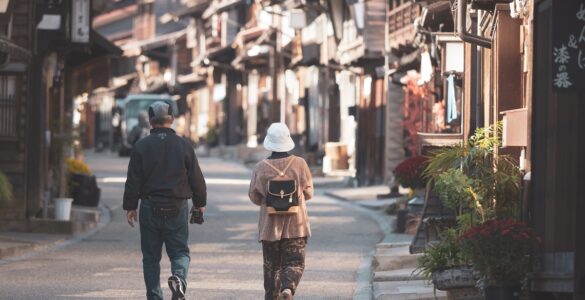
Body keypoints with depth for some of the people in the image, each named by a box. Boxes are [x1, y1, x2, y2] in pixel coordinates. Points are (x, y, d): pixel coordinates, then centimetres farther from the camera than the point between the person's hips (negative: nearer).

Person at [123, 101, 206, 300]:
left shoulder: (141, 147, -3)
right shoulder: (184, 146, 0)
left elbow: (133, 181, -2)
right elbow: (197, 179, 4)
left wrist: (130, 207, 7)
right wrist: (200, 203, 17)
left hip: (150, 208, 0)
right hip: (177, 209, 0)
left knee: (151, 256, 8)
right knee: (180, 251, 9)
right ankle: (179, 277, -21)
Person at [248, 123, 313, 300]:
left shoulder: (261, 168, -8)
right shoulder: (300, 164, -8)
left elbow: (254, 197, 1)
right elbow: (308, 193, 2)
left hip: (269, 225, 1)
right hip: (295, 225, -1)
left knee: (272, 265, 13)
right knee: (294, 262, 0)